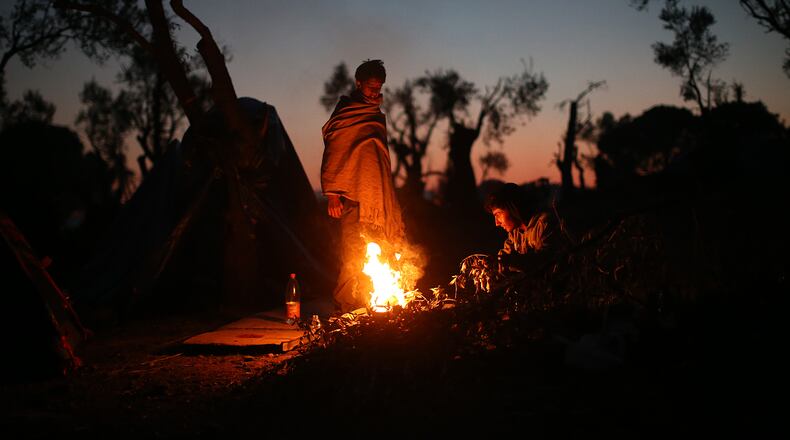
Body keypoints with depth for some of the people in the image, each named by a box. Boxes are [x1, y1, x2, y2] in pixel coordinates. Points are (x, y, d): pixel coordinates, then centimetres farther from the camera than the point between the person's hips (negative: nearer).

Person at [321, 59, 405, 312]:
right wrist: (332, 193, -13)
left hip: (378, 197, 7)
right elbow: (332, 154, -6)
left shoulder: (377, 116, 20)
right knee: (354, 256, -10)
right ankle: (345, 306, -4)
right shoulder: (345, 114, -2)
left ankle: (364, 306, 10)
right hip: (354, 197, -7)